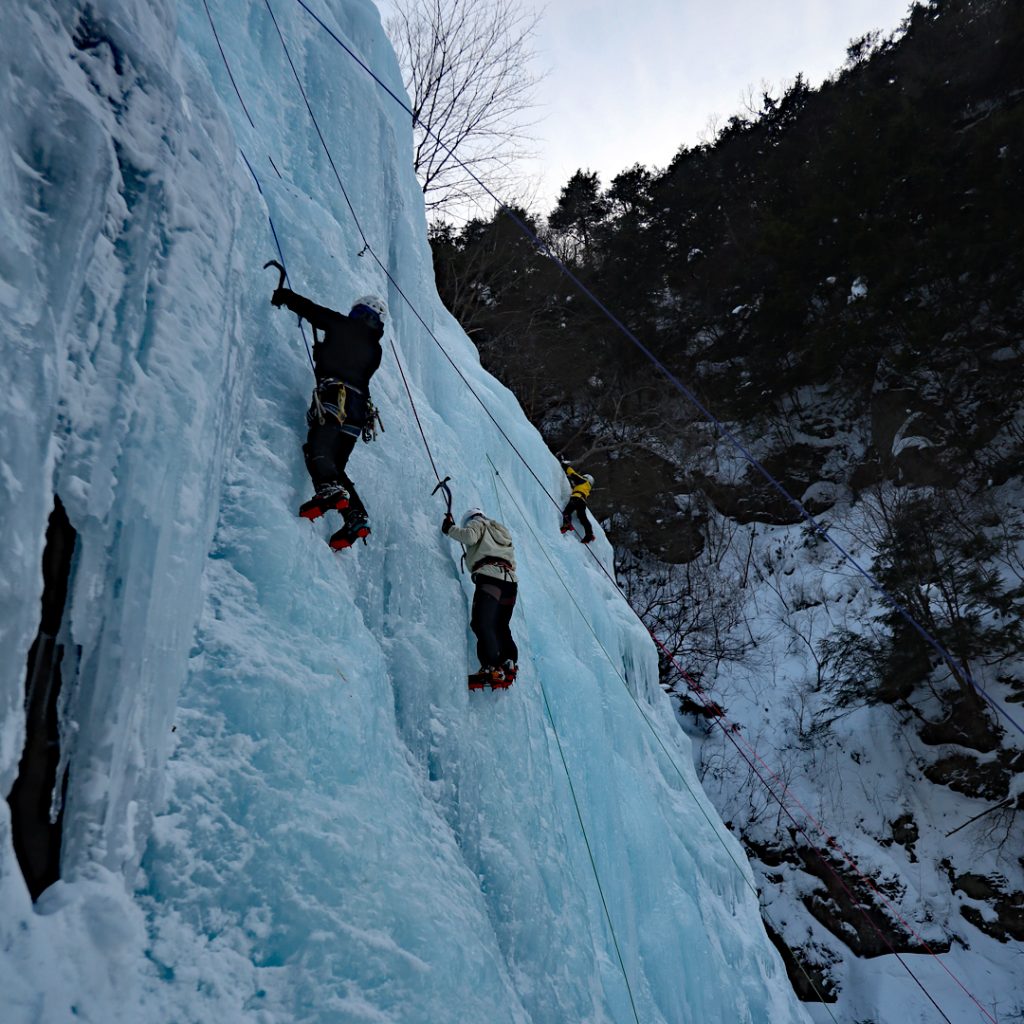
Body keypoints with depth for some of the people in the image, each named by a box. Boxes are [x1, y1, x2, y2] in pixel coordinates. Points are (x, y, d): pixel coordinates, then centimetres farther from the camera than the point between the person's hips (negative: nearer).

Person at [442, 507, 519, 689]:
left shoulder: (476, 523, 16)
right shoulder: (503, 532, 36)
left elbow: (469, 536, -8)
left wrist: (450, 528, 6)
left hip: (490, 577, -8)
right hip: (510, 580, 8)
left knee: (482, 624, -16)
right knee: (501, 627, 13)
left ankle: (492, 667, -30)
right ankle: (509, 663, -3)